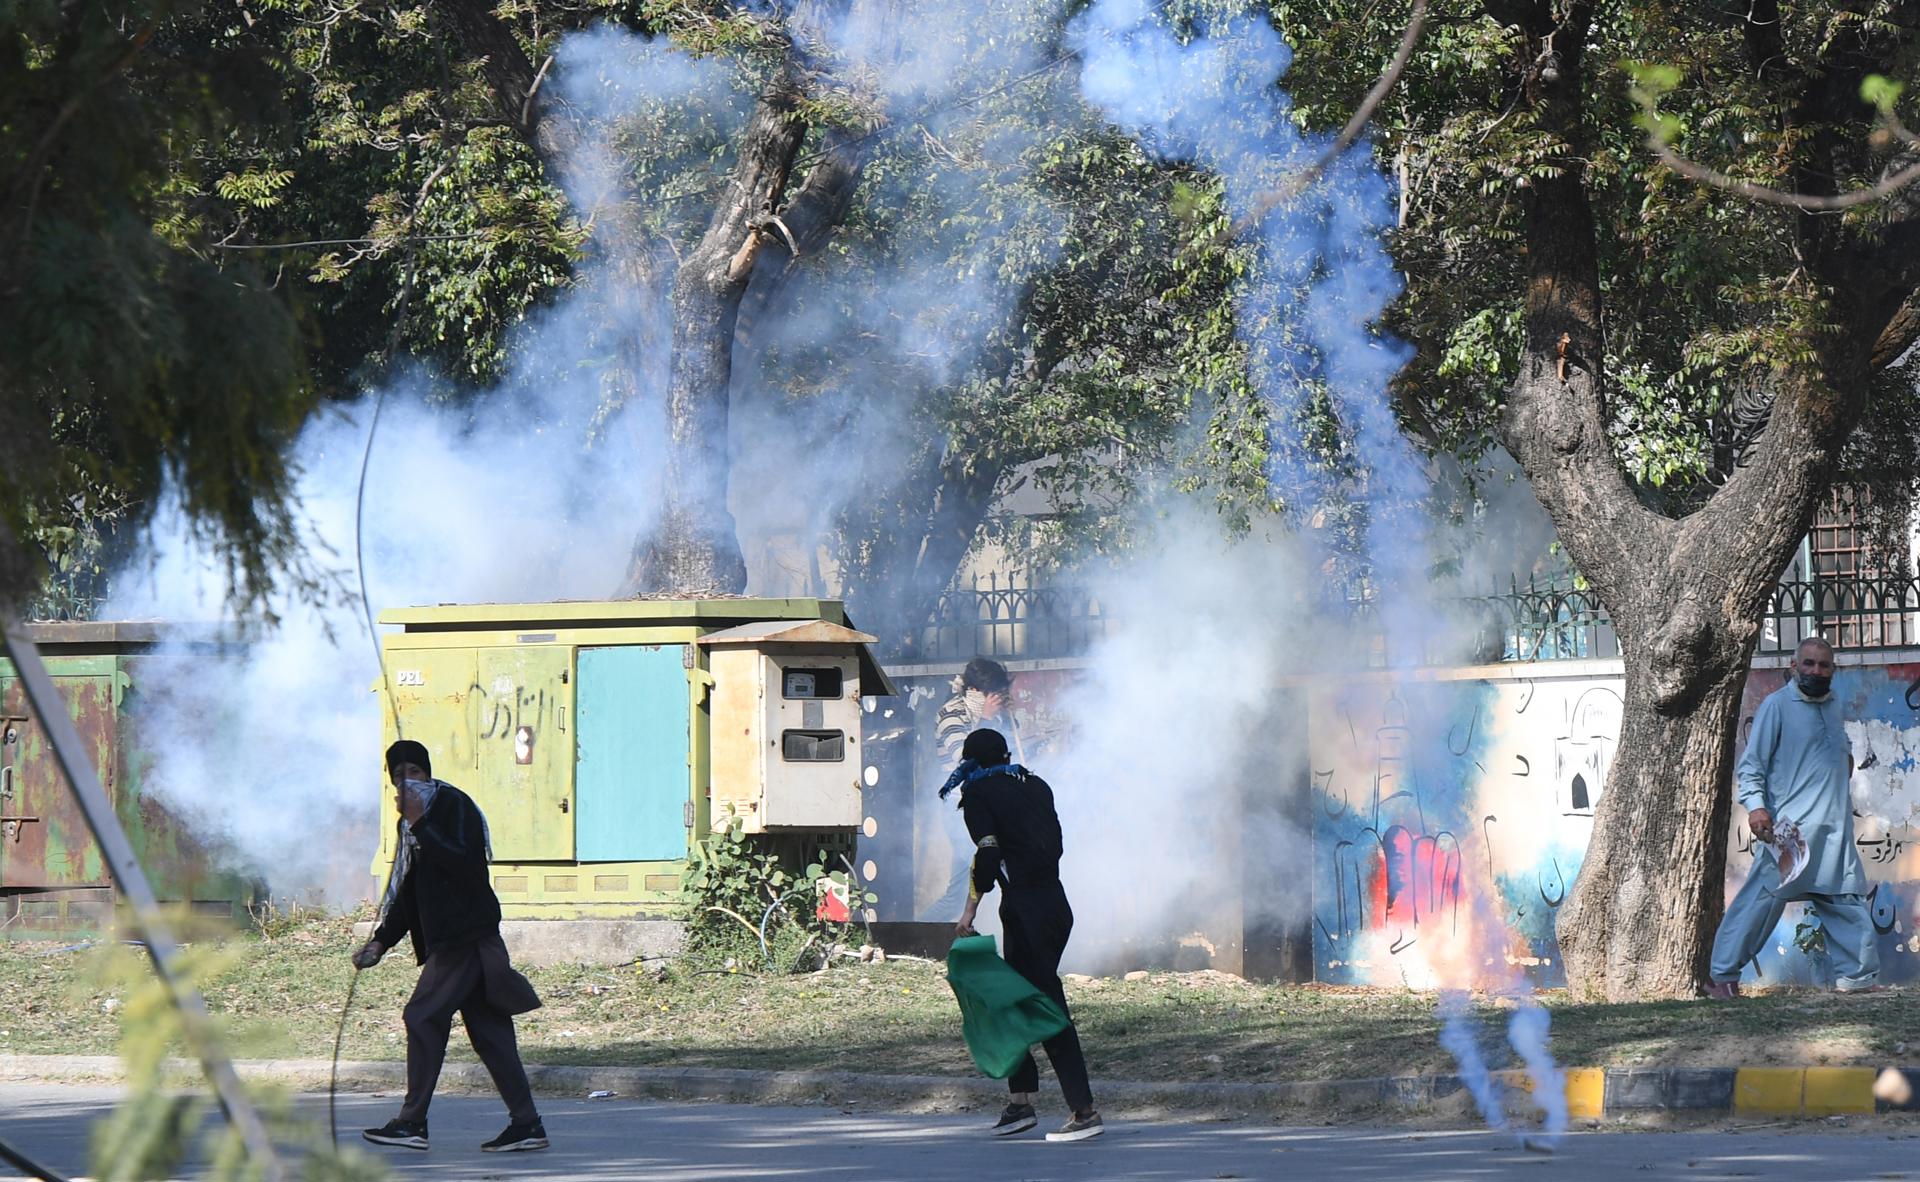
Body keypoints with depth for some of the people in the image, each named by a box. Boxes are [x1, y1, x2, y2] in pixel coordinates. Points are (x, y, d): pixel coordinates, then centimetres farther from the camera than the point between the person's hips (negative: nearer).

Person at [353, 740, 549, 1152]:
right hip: (450, 939, 9)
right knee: (488, 1030, 5)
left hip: (466, 935, -9)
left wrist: (419, 826, -20)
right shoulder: (413, 823, 21)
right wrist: (380, 941, 14)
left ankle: (412, 1123, -8)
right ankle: (526, 1124, 3)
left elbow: (463, 863, -23)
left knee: (423, 1017, -10)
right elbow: (407, 895, 24)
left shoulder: (454, 805, -7)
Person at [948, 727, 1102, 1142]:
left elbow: (988, 854, -15)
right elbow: (1054, 843, 15)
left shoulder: (978, 792, -3)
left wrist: (969, 912, -14)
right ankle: (1020, 1102, 19)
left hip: (1025, 910, -7)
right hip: (1056, 903, 8)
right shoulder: (1034, 785, 15)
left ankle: (1084, 1111, -11)